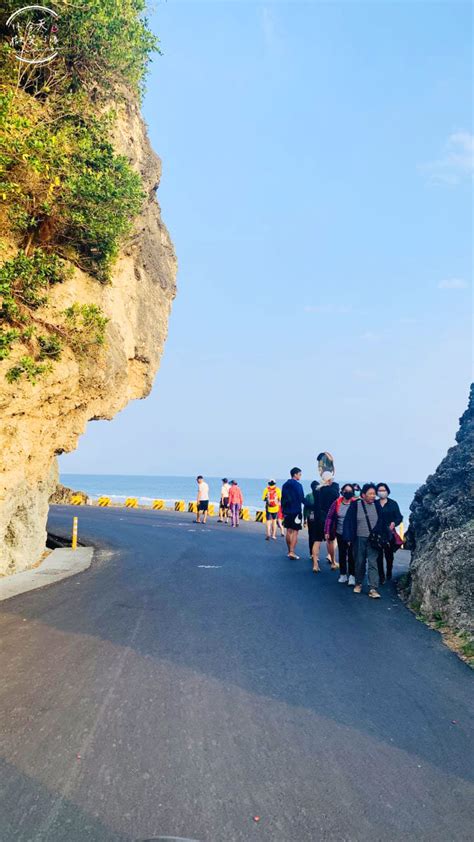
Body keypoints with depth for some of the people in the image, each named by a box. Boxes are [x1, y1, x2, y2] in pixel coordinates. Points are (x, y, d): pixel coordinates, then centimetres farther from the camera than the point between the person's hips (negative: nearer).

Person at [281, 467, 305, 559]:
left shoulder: (285, 485, 10)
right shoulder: (298, 485, -12)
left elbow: (282, 499, 12)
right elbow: (302, 499, -14)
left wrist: (283, 510, 16)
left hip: (287, 511, 7)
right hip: (296, 511, -7)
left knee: (289, 531, 13)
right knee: (295, 532, -4)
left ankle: (290, 551, 20)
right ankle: (292, 552, -10)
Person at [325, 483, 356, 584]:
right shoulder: (336, 503, -4)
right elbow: (329, 517, 0)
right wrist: (327, 531, -3)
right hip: (340, 534, 3)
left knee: (351, 554, 0)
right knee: (342, 554, 12)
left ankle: (352, 576, 11)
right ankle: (343, 574, 25)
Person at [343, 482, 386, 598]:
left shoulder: (377, 505, 0)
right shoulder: (355, 505, -5)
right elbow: (348, 521, -3)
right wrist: (348, 538, -8)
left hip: (373, 539, 0)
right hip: (359, 539, 0)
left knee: (373, 563, -6)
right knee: (359, 562, 12)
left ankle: (373, 589, -6)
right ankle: (358, 583, 31)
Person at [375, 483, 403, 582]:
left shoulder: (393, 504, 4)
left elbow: (399, 517, 1)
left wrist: (394, 523, -17)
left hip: (389, 533, 0)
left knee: (389, 555, 8)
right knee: (379, 555, -1)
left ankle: (389, 575, 26)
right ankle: (381, 577, 7)